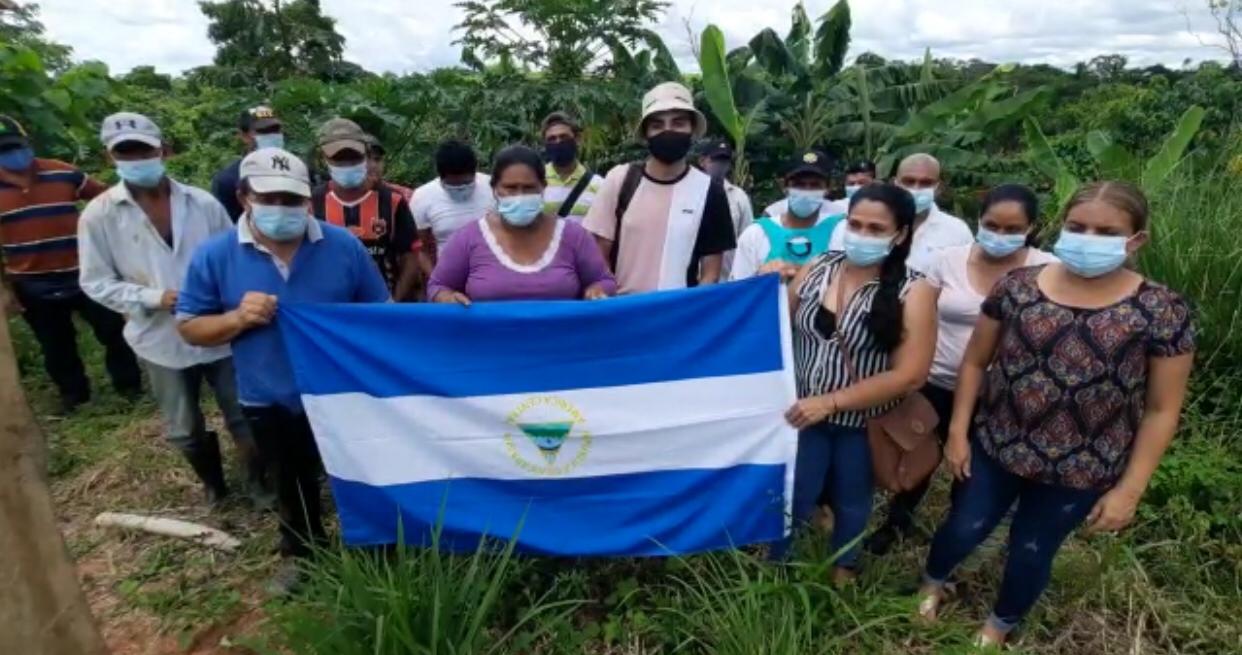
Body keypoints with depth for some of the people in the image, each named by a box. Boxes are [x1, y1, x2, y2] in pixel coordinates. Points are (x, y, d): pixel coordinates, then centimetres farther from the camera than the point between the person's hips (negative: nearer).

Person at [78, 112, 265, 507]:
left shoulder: (202, 203, -5)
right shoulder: (99, 215, -6)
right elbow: (96, 283, -3)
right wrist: (154, 298, -17)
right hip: (162, 341, 0)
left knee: (243, 417, 12)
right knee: (184, 430, 17)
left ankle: (259, 479, 35)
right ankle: (212, 483, 43)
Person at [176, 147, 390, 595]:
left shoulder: (343, 246, -10)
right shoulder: (215, 255, -10)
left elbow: (379, 311, -2)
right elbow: (189, 328, -2)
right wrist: (238, 318, -23)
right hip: (270, 402, 1)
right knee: (293, 485, 24)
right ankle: (300, 551, 49)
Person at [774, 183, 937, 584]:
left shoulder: (913, 292, -14)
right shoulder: (815, 269, -5)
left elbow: (909, 375, -19)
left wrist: (830, 402, -21)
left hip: (864, 424, -1)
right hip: (803, 414, 1)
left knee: (852, 502, 22)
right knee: (791, 497, 13)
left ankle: (843, 569, 51)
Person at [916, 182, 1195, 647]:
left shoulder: (1162, 311, -12)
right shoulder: (1018, 286, -9)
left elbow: (1162, 410, -6)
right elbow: (975, 362, -1)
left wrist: (1129, 489, -6)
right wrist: (958, 431, -3)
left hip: (1080, 469, 0)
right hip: (993, 448, 1)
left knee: (1031, 552, 18)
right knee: (964, 529, 15)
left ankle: (999, 627, 47)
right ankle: (932, 585, 48)